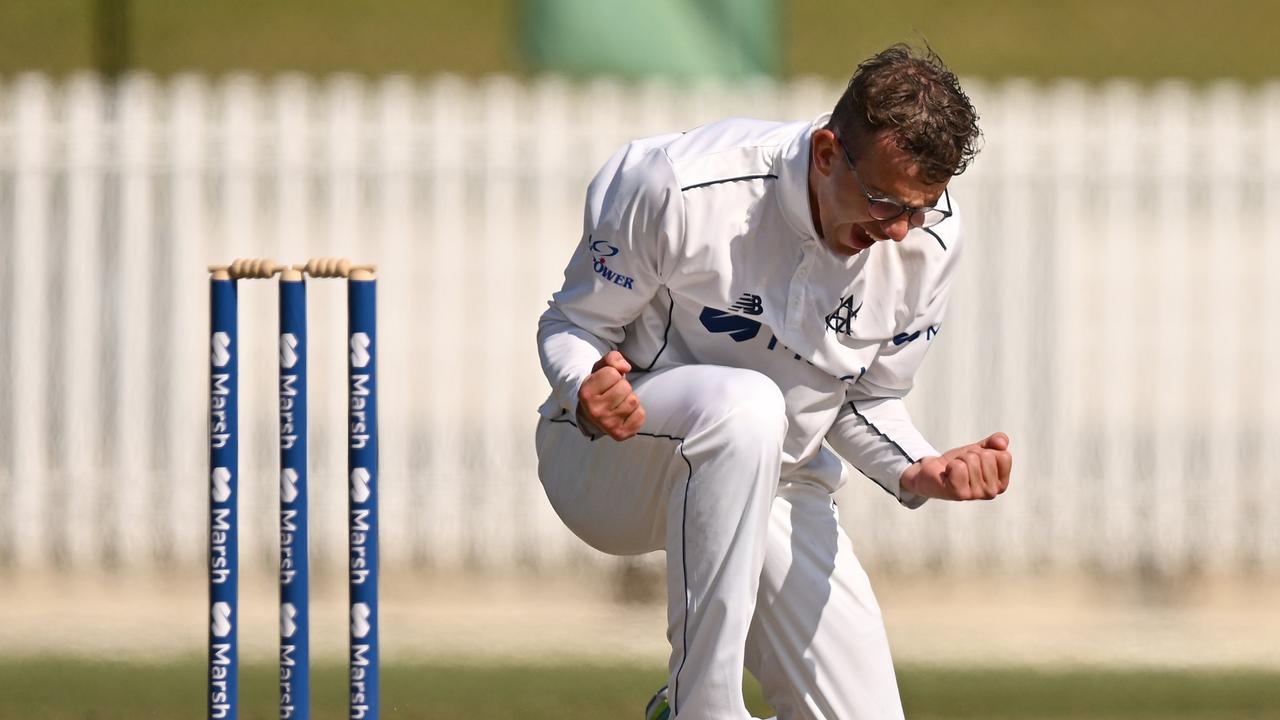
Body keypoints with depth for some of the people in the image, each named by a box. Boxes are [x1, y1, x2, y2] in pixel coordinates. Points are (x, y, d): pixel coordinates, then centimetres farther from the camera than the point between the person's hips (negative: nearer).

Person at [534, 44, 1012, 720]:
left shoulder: (928, 242, -10)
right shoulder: (679, 188, -25)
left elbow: (867, 403, 5)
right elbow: (569, 326, -11)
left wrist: (918, 472, -16)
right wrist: (588, 397, -34)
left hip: (774, 487, 5)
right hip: (610, 466, -5)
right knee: (746, 404, -40)